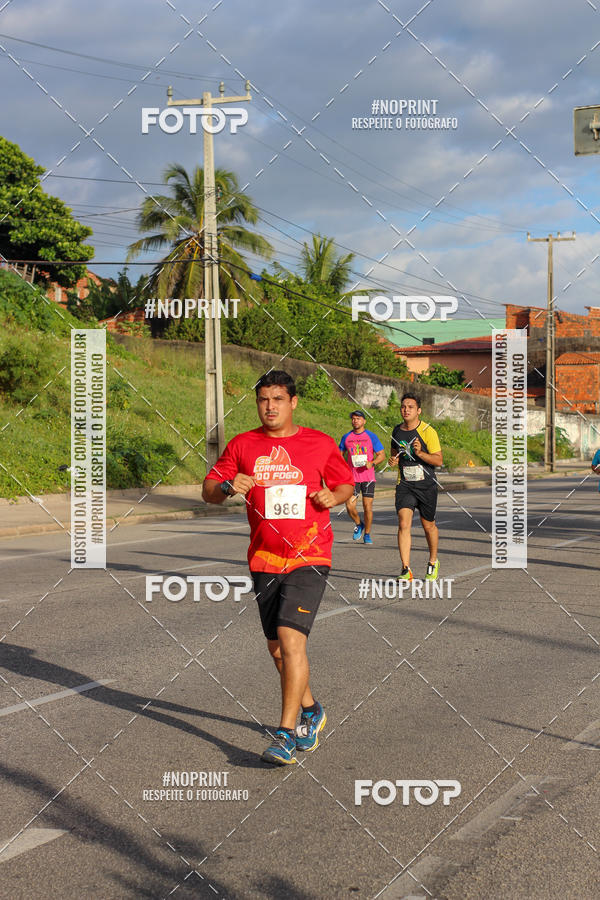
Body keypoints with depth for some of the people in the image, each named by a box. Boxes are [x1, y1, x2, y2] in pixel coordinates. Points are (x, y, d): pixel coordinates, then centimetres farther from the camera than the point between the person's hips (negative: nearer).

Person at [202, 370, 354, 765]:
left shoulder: (320, 443, 2)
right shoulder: (242, 445, 6)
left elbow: (347, 484, 13)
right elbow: (209, 491, 7)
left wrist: (333, 496, -9)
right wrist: (228, 487, -15)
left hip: (309, 558, -4)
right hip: (264, 560, 4)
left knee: (291, 637, -17)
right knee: (277, 645, 12)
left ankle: (287, 734, -12)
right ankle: (311, 711, 36)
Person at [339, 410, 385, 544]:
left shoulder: (371, 436, 2)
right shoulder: (346, 437, 9)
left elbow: (381, 455, 3)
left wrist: (372, 463, -15)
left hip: (368, 477, -1)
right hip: (352, 477, 1)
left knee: (368, 506, -3)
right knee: (350, 506, -10)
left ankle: (367, 534, 13)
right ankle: (358, 524, 20)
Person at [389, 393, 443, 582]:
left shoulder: (428, 431, -9)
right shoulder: (397, 431, 6)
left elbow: (439, 460, -11)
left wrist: (420, 453, -26)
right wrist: (393, 460, 2)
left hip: (427, 486, -2)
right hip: (404, 485, 2)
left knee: (428, 526, 11)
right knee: (404, 524, -15)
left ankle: (433, 563, 36)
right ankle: (406, 570, -17)